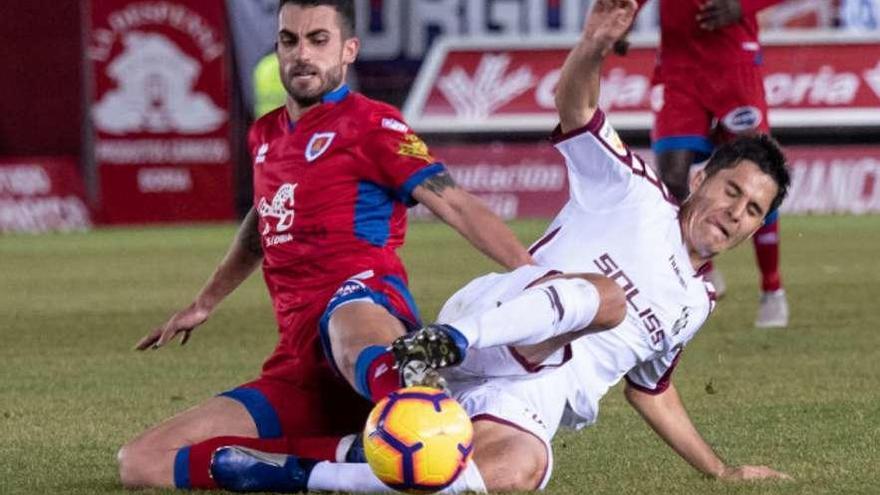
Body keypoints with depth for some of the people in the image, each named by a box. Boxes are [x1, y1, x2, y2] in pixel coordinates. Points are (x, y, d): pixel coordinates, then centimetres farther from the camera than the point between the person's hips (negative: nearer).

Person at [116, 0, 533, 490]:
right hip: (298, 366, 7)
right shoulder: (266, 136, 22)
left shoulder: (368, 124, 2)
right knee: (139, 463, -6)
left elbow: (455, 204, -9)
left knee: (348, 328, -46)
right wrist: (204, 303, 53)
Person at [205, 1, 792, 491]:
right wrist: (594, 47, -25)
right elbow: (575, 107, -4)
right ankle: (448, 341, -51)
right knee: (603, 294, -34)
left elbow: (650, 390, 40)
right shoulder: (633, 192, 13)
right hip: (488, 323, -4)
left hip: (523, 411, 4)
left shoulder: (694, 304, 28)